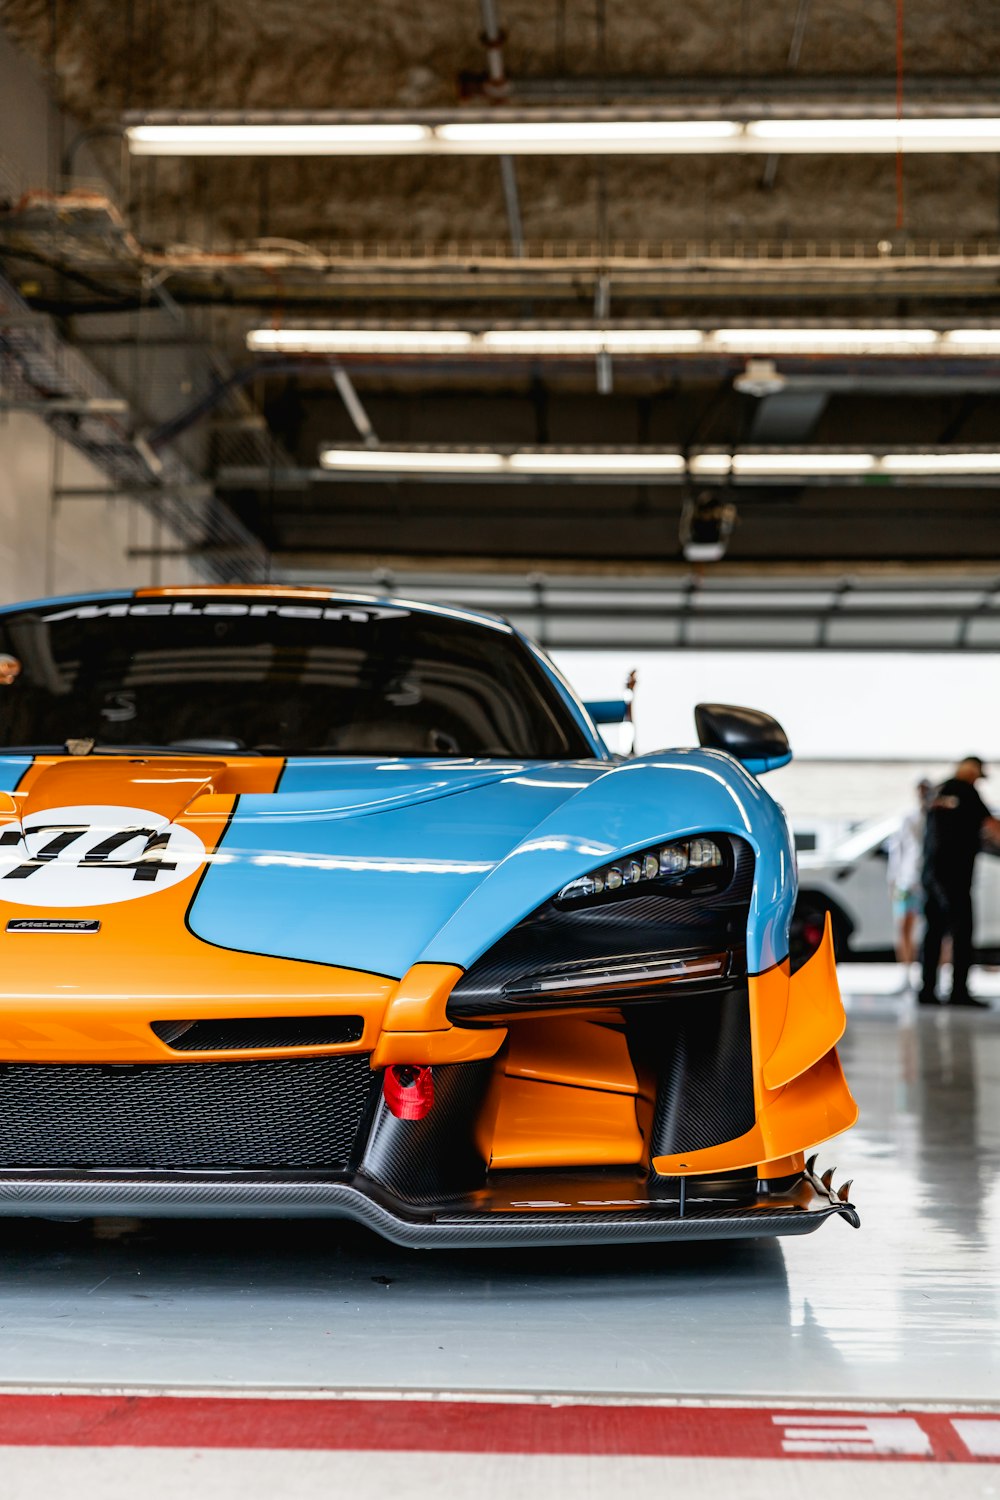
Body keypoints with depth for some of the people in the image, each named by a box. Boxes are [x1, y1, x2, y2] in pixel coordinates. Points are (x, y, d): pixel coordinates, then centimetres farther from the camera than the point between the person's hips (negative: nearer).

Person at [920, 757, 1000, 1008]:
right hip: (954, 872, -8)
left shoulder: (938, 792, 15)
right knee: (962, 930, -8)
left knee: (934, 931, 9)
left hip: (931, 871, 8)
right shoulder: (966, 791, -7)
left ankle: (928, 990, 8)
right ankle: (959, 991, -13)